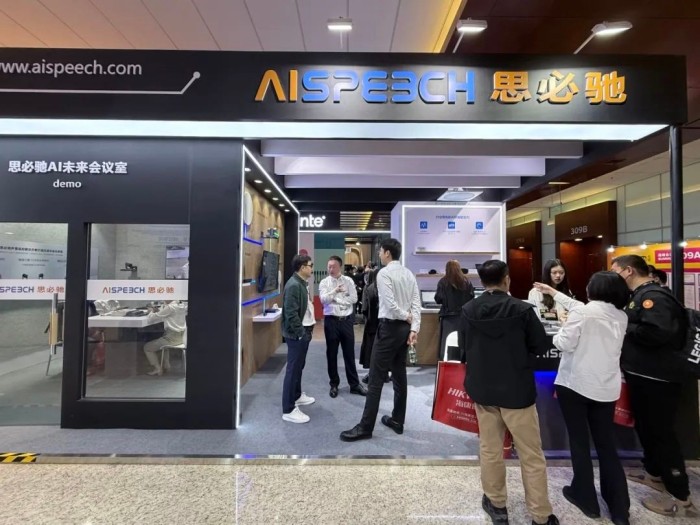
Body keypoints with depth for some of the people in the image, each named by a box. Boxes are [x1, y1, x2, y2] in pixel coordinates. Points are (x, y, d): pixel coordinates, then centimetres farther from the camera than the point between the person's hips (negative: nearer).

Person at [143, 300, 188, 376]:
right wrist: (158, 311, 5)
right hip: (180, 336, 9)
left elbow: (151, 319, -13)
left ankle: (158, 369, 13)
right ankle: (166, 365, 32)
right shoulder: (181, 305, 4)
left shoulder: (170, 307, -21)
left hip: (172, 337, -9)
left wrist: (151, 312, 6)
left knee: (147, 347, 11)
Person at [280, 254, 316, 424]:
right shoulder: (293, 285, -20)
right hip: (297, 334, -10)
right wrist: (301, 333, -21)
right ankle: (288, 410, 7)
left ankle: (297, 396, 38)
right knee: (293, 369, -2)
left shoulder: (303, 283, 10)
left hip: (304, 331, 10)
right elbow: (291, 313, -24)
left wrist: (308, 329, 12)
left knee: (299, 366, 21)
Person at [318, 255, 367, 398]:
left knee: (349, 353, 9)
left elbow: (353, 298, -7)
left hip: (347, 320, 0)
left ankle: (354, 384, 21)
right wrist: (335, 291, -31)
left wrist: (336, 299, -10)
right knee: (332, 354, 10)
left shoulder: (348, 281, 2)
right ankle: (334, 384, 25)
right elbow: (323, 300, -15)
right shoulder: (324, 282, 0)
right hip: (331, 321, 0)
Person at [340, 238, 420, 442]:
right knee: (399, 375, 16)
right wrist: (414, 328, -3)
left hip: (389, 327, -8)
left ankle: (365, 427, 7)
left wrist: (407, 317, -7)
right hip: (405, 327, 8)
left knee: (376, 378, -1)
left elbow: (390, 305, -22)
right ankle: (397, 421, 28)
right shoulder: (409, 274, 8)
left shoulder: (384, 273, -14)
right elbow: (416, 304, 1)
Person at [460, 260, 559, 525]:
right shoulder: (522, 309, -15)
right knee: (532, 455, 13)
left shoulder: (468, 310, -8)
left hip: (482, 387, 3)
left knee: (490, 450, 17)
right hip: (517, 389, -2)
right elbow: (541, 346, -5)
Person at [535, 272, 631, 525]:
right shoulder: (621, 316, 5)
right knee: (606, 445, 16)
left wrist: (558, 335, 6)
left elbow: (565, 344, -16)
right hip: (607, 387, 5)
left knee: (579, 442, 11)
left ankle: (586, 498, 24)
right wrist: (555, 293, 25)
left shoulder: (582, 312, -16)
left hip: (575, 383, -5)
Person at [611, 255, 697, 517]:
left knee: (660, 432, 0)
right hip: (643, 375, 10)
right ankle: (654, 472, 39)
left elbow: (657, 332, -33)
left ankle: (681, 497, 14)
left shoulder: (653, 296, -20)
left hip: (656, 378, -10)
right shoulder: (639, 296, 11)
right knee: (645, 426, 22)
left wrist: (624, 328, -20)